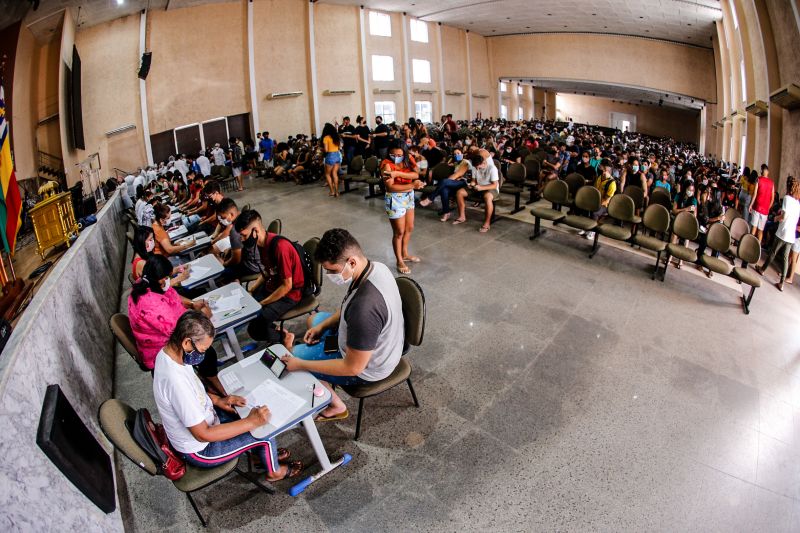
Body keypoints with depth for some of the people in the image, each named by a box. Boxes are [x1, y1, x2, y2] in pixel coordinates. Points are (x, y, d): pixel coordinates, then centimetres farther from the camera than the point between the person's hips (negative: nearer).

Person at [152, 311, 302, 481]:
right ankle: (274, 471, 28)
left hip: (198, 421, 8)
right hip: (200, 450, -8)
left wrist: (217, 400, -4)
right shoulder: (176, 381, -40)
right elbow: (203, 434, -33)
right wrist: (251, 422, -29)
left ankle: (267, 453, 37)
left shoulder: (168, 351, -12)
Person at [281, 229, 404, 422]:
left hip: (366, 367, -8)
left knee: (294, 356, 7)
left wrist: (300, 364, -22)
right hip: (382, 344, 8)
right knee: (314, 319, 23)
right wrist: (321, 326, 1)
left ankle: (336, 406, 22)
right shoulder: (375, 267, -14)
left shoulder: (365, 308, -42)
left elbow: (353, 368, -30)